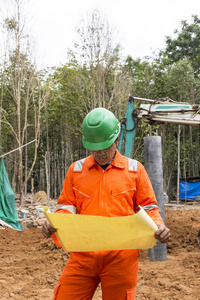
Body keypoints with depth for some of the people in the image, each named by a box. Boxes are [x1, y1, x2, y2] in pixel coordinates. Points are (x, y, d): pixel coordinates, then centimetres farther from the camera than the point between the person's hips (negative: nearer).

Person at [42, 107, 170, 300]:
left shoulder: (134, 169, 6)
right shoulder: (76, 170, 10)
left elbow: (148, 207, 9)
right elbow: (67, 206, 13)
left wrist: (158, 226, -11)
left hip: (121, 256, -1)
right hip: (83, 255, 2)